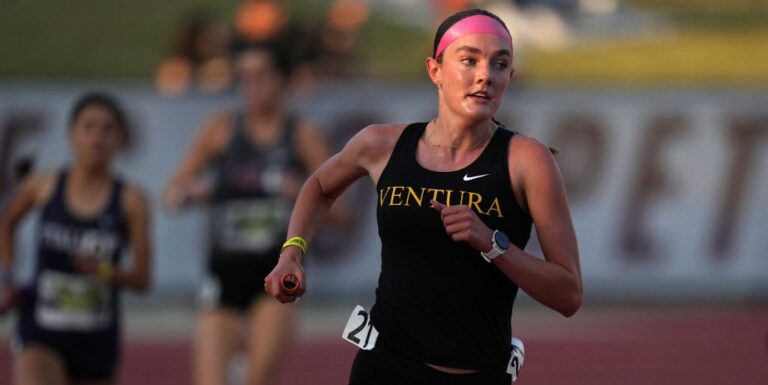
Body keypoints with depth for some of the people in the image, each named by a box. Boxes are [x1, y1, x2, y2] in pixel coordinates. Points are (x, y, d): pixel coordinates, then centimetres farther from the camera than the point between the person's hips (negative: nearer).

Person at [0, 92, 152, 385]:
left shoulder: (131, 201, -6)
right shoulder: (44, 186, -3)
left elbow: (142, 280, -5)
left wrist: (106, 272, -24)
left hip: (97, 338, 2)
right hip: (42, 332, -2)